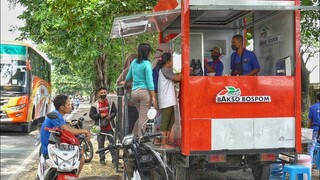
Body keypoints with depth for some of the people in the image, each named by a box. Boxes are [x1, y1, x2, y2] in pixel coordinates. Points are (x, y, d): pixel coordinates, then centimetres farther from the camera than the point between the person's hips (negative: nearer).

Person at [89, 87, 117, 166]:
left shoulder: (111, 103, 3)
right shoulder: (95, 105, -2)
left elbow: (114, 111, 8)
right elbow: (91, 115, 0)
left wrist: (110, 116, -11)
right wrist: (99, 115, -14)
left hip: (109, 127, 1)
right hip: (100, 127, -1)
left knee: (112, 142, 2)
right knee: (101, 144, 7)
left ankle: (114, 158, 9)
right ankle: (102, 159, 16)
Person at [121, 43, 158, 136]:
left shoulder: (134, 62, 11)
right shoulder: (147, 64, -8)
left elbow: (129, 74, 27)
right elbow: (149, 81, -13)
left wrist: (125, 82, 48)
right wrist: (153, 97, -12)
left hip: (134, 92, 7)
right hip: (144, 91, -6)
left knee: (141, 116, 18)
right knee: (144, 117, -2)